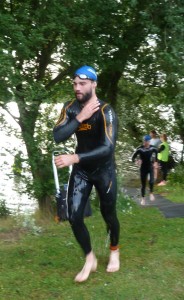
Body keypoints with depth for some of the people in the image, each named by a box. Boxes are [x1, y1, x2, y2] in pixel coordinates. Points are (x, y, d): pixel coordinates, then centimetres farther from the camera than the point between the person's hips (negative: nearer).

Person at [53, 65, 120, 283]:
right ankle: (90, 259, 17)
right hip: (81, 170, 4)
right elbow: (57, 137, -17)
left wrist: (74, 158, -41)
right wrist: (80, 118, -27)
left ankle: (114, 251, 40)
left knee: (108, 214, 11)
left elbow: (108, 148, -33)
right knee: (74, 217, -4)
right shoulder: (70, 108, -7)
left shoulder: (106, 112, -23)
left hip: (103, 169, -3)